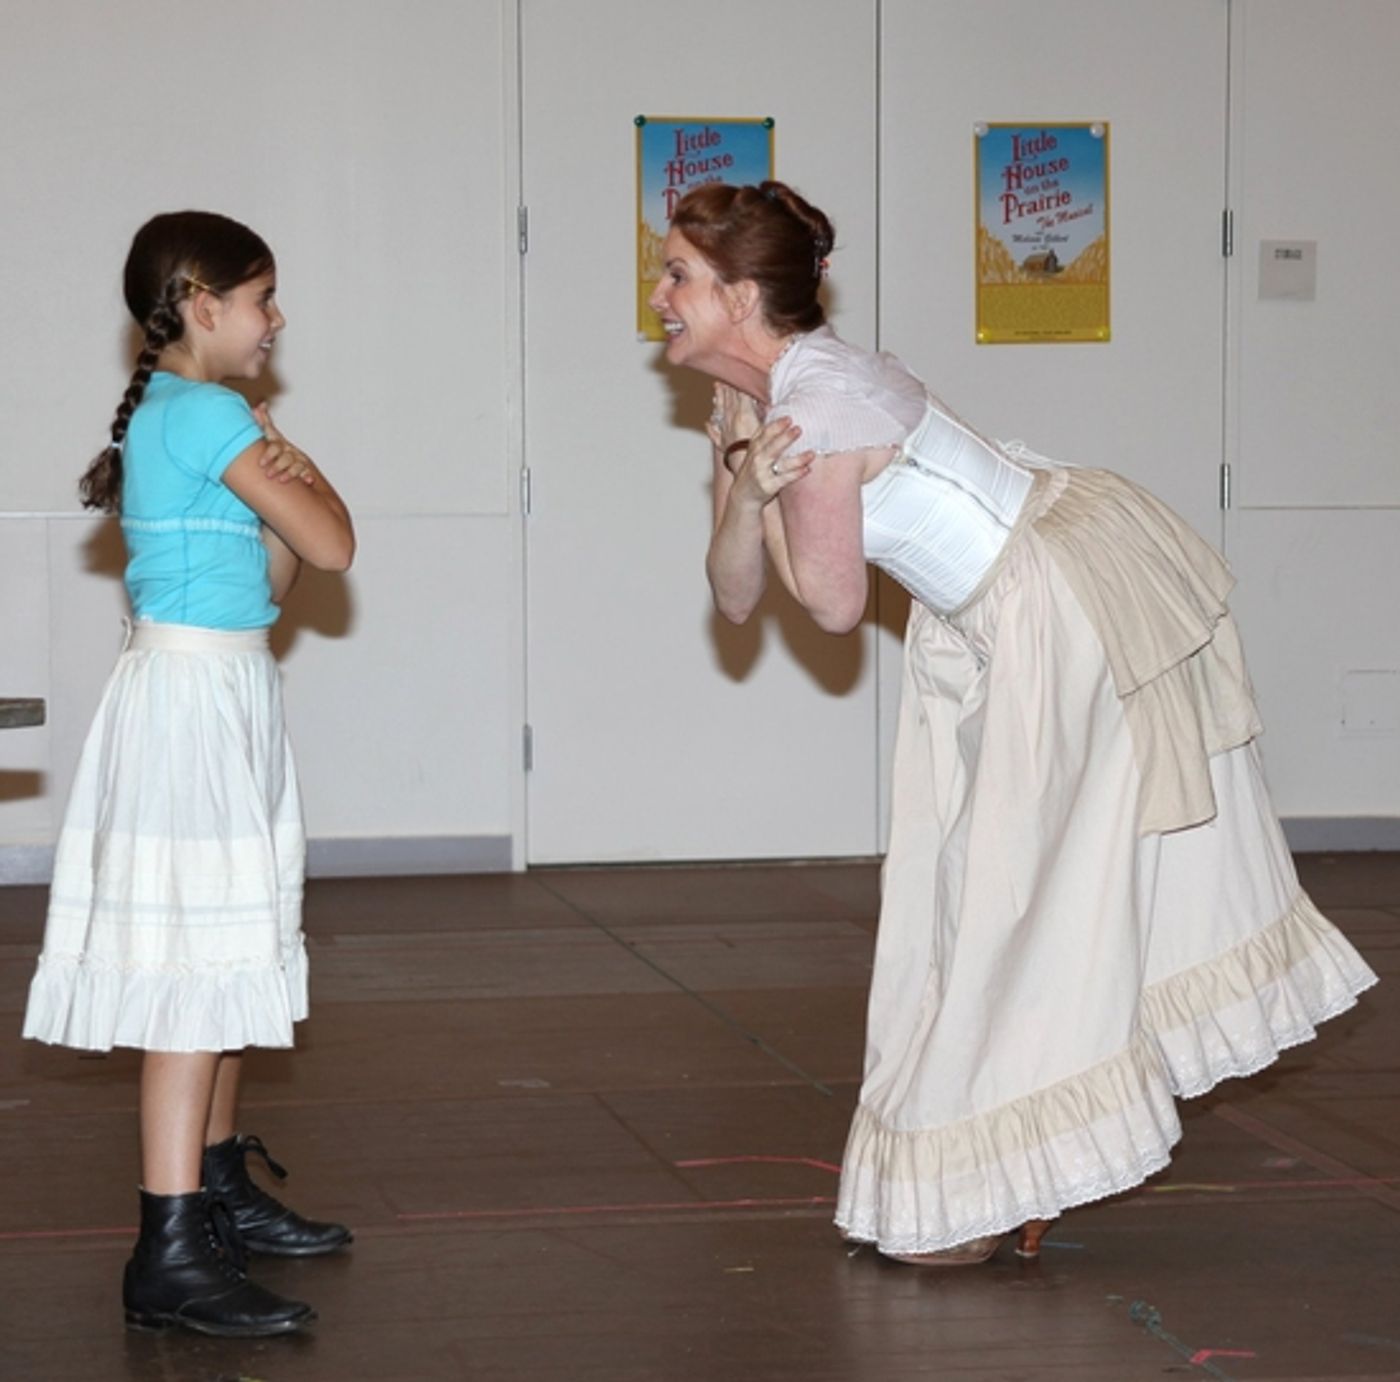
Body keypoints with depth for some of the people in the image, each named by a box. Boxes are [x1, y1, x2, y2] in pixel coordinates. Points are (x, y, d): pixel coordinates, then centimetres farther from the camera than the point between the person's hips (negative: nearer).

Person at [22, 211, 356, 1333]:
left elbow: (269, 583, 19)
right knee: (196, 966, -13)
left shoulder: (170, 415, 16)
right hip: (194, 699, -11)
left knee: (226, 955, 18)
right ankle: (170, 1253, -16)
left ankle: (223, 1191, 29)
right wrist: (289, 459, 5)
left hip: (222, 697, 11)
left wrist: (272, 484, 3)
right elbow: (333, 545, -12)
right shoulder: (211, 416, -14)